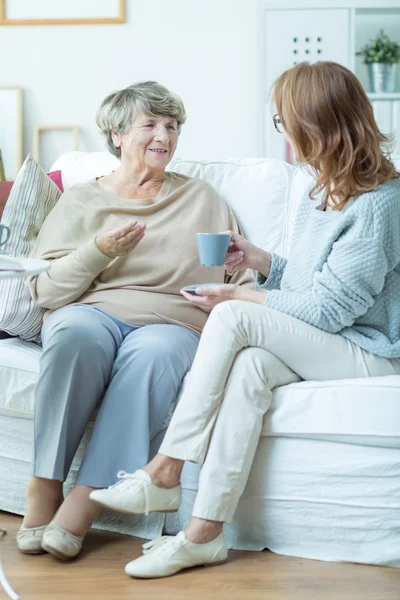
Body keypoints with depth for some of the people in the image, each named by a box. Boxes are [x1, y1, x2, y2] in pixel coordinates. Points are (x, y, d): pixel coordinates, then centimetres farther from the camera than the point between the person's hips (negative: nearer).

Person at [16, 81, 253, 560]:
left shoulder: (200, 198, 21)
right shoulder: (80, 201, 18)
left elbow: (243, 277, 18)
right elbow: (46, 291, 7)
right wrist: (99, 250, -7)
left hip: (173, 322, 0)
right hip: (93, 311, 0)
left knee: (152, 352, -38)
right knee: (75, 332, -38)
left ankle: (82, 505, -38)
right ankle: (43, 486, -30)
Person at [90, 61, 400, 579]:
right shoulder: (323, 191, 13)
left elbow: (330, 308, -18)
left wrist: (238, 298, -11)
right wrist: (261, 262, 8)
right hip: (313, 343, 7)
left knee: (234, 317, -25)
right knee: (252, 366, -28)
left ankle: (163, 475, -21)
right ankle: (205, 532, -33)